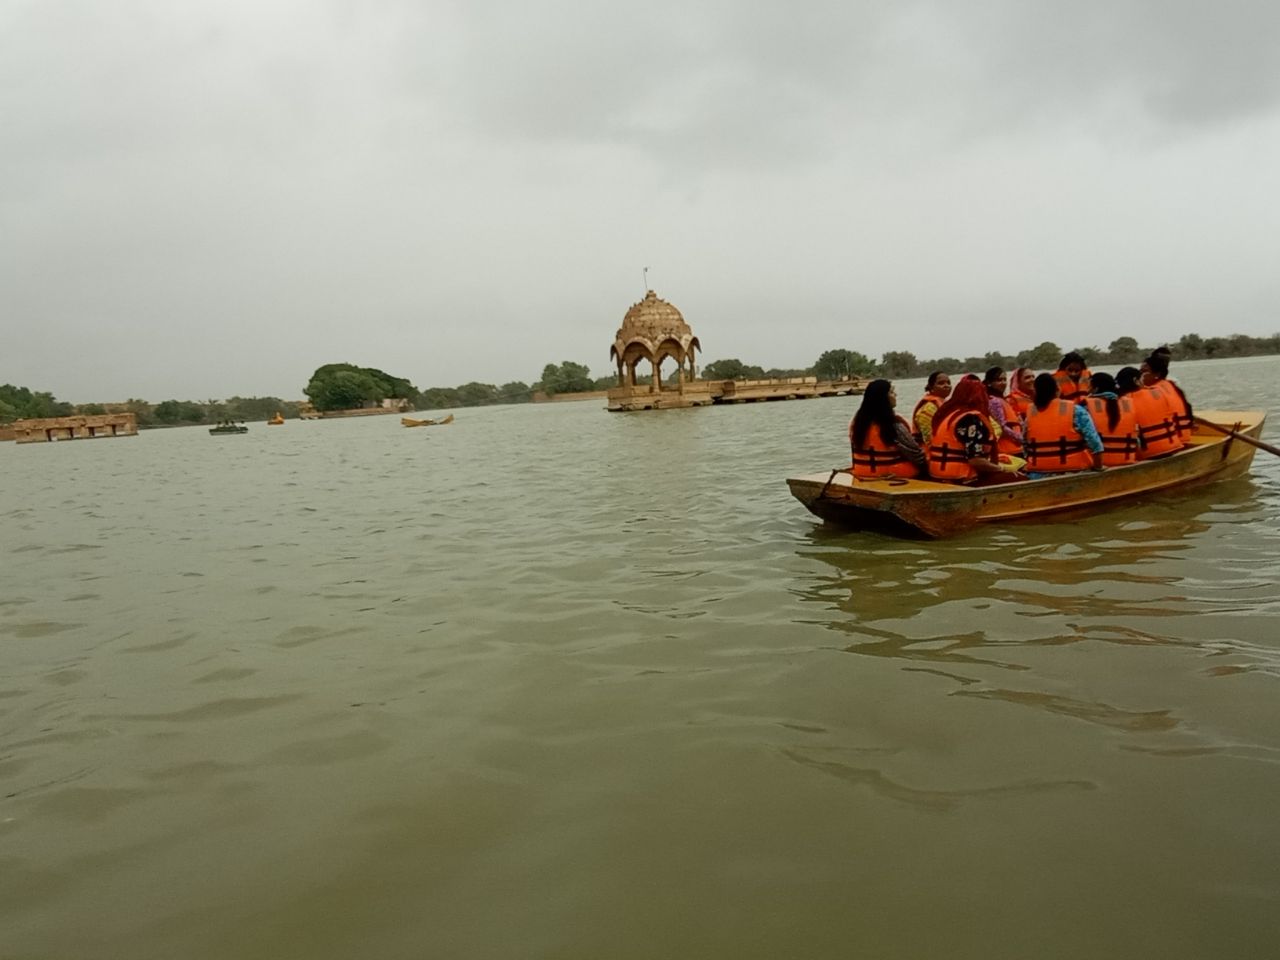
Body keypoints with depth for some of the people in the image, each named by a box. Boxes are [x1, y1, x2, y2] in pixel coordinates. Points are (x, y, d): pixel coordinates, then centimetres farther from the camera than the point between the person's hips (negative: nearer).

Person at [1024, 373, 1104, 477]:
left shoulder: (1029, 414, 3)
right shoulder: (1075, 411, -6)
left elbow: (1025, 447, 9)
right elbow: (1094, 443, -8)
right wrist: (1098, 468, 1)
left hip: (1038, 474, 3)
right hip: (1071, 472, -3)